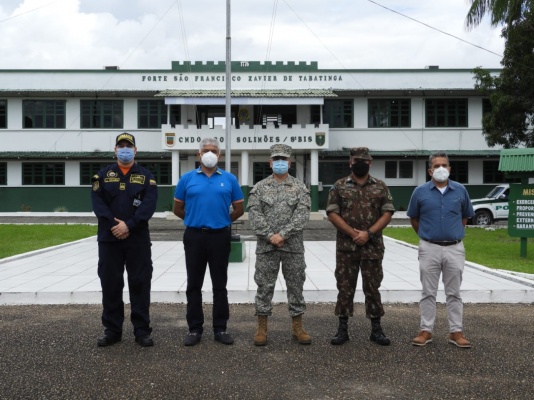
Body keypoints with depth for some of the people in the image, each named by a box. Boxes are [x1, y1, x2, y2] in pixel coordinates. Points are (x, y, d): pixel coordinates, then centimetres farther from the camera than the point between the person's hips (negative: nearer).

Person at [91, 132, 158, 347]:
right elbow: (97, 202, -2)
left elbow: (149, 205, -6)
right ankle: (112, 330, 16)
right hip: (109, 238, 1)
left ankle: (142, 330, 10)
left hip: (138, 239, -1)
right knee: (110, 284, 5)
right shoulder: (103, 175, 10)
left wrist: (129, 225, -18)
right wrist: (113, 225, -15)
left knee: (139, 283, 1)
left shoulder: (146, 176, 6)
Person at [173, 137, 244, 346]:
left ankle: (220, 328, 16)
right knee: (194, 285, 6)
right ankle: (195, 328, 16)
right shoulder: (187, 178, 3)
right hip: (194, 236, 0)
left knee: (220, 285, 7)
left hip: (220, 236, 0)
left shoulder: (229, 179, 3)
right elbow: (178, 209, 10)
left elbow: (239, 209, 9)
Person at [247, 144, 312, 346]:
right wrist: (270, 236, -15)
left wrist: (283, 234, -16)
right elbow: (254, 214, -5)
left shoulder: (300, 187, 4)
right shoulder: (259, 187, 4)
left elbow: (302, 214, -8)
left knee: (296, 286, 7)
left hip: (293, 246, 1)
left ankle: (297, 327, 18)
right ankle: (262, 328, 15)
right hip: (266, 246, 0)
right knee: (264, 287, 4)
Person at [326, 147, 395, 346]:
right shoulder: (339, 186, 3)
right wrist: (352, 233, -14)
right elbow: (332, 213, -4)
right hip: (346, 247, 0)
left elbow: (387, 213, 0)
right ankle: (343, 328, 13)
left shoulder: (381, 187, 6)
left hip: (373, 247, 1)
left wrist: (368, 233, -13)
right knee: (345, 287, 4)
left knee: (372, 287, 6)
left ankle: (376, 329, 15)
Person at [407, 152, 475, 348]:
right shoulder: (420, 191, -2)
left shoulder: (460, 190, 1)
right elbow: (414, 218, 10)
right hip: (429, 249, -1)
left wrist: (455, 234, 12)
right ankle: (426, 330, 14)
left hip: (454, 249, 1)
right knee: (428, 292, 6)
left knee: (454, 293, 8)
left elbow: (465, 216, 16)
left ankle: (456, 332, 15)